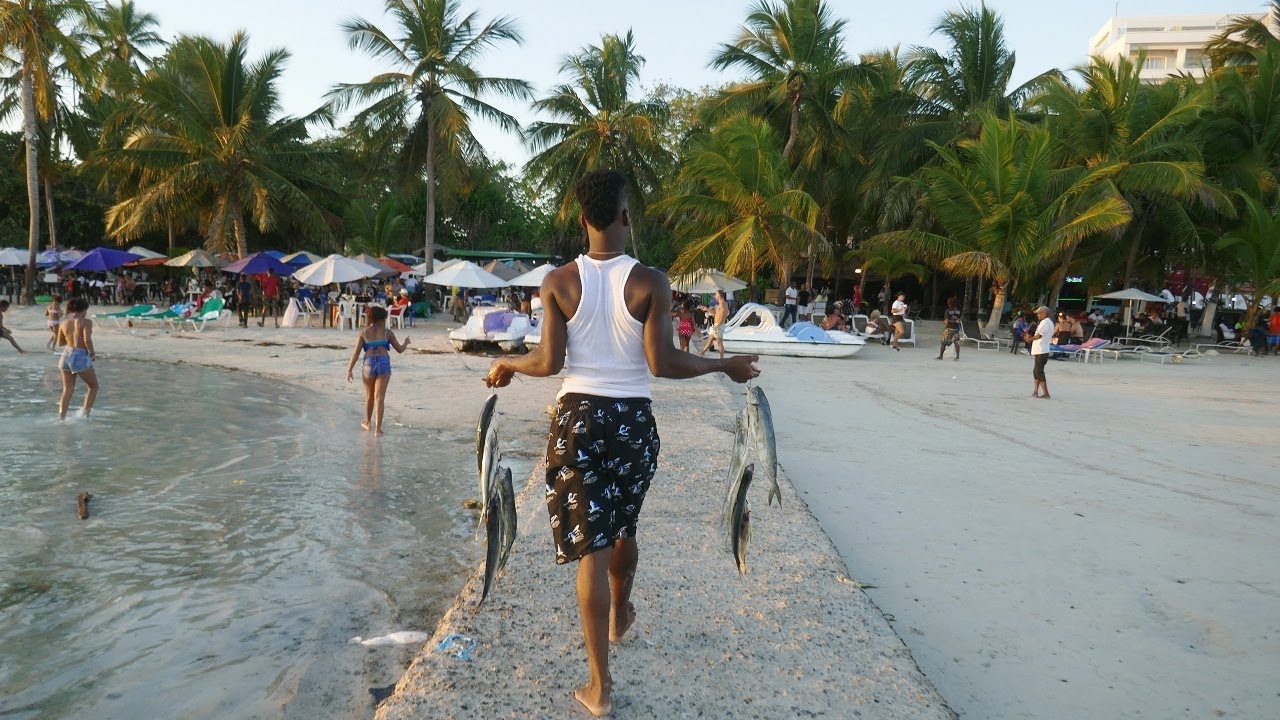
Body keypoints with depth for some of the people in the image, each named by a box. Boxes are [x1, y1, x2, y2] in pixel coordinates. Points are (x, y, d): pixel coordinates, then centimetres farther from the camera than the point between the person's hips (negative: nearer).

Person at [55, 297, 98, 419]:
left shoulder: (63, 322, 8)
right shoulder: (86, 322, -10)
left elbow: (60, 342, 15)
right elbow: (87, 340, -21)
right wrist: (93, 353, -6)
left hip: (66, 355, 6)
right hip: (81, 357, -6)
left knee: (67, 390, 16)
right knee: (93, 387, 11)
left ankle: (61, 417, 13)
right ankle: (85, 414, 3)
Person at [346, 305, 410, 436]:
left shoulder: (363, 332, 5)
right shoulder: (387, 333, 4)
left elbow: (356, 353, 1)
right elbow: (400, 349, 10)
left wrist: (349, 370, 4)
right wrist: (406, 343, 31)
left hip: (369, 364, 1)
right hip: (384, 364, -1)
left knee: (369, 396, 20)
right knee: (379, 397, -1)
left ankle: (367, 423, 37)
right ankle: (378, 428, -7)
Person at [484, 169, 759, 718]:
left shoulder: (559, 282, -6)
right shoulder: (650, 282, -9)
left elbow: (549, 362, -7)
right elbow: (661, 362, -13)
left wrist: (507, 365, 13)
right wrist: (724, 365, 0)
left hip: (579, 417, -1)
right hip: (634, 420, 1)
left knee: (591, 546, 2)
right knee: (623, 527, 25)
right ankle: (620, 616, 52)